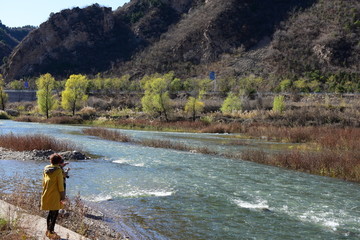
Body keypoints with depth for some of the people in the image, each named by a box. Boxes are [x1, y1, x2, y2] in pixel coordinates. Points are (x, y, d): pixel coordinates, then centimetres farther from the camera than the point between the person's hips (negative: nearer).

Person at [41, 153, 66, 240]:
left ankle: (48, 230, 27)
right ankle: (51, 233, 4)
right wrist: (63, 197, -9)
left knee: (51, 212, 19)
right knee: (55, 213, 2)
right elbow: (60, 185, -14)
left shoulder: (46, 169, 5)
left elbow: (44, 182, 13)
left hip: (46, 195, 7)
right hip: (55, 196, -7)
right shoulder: (58, 170, -15)